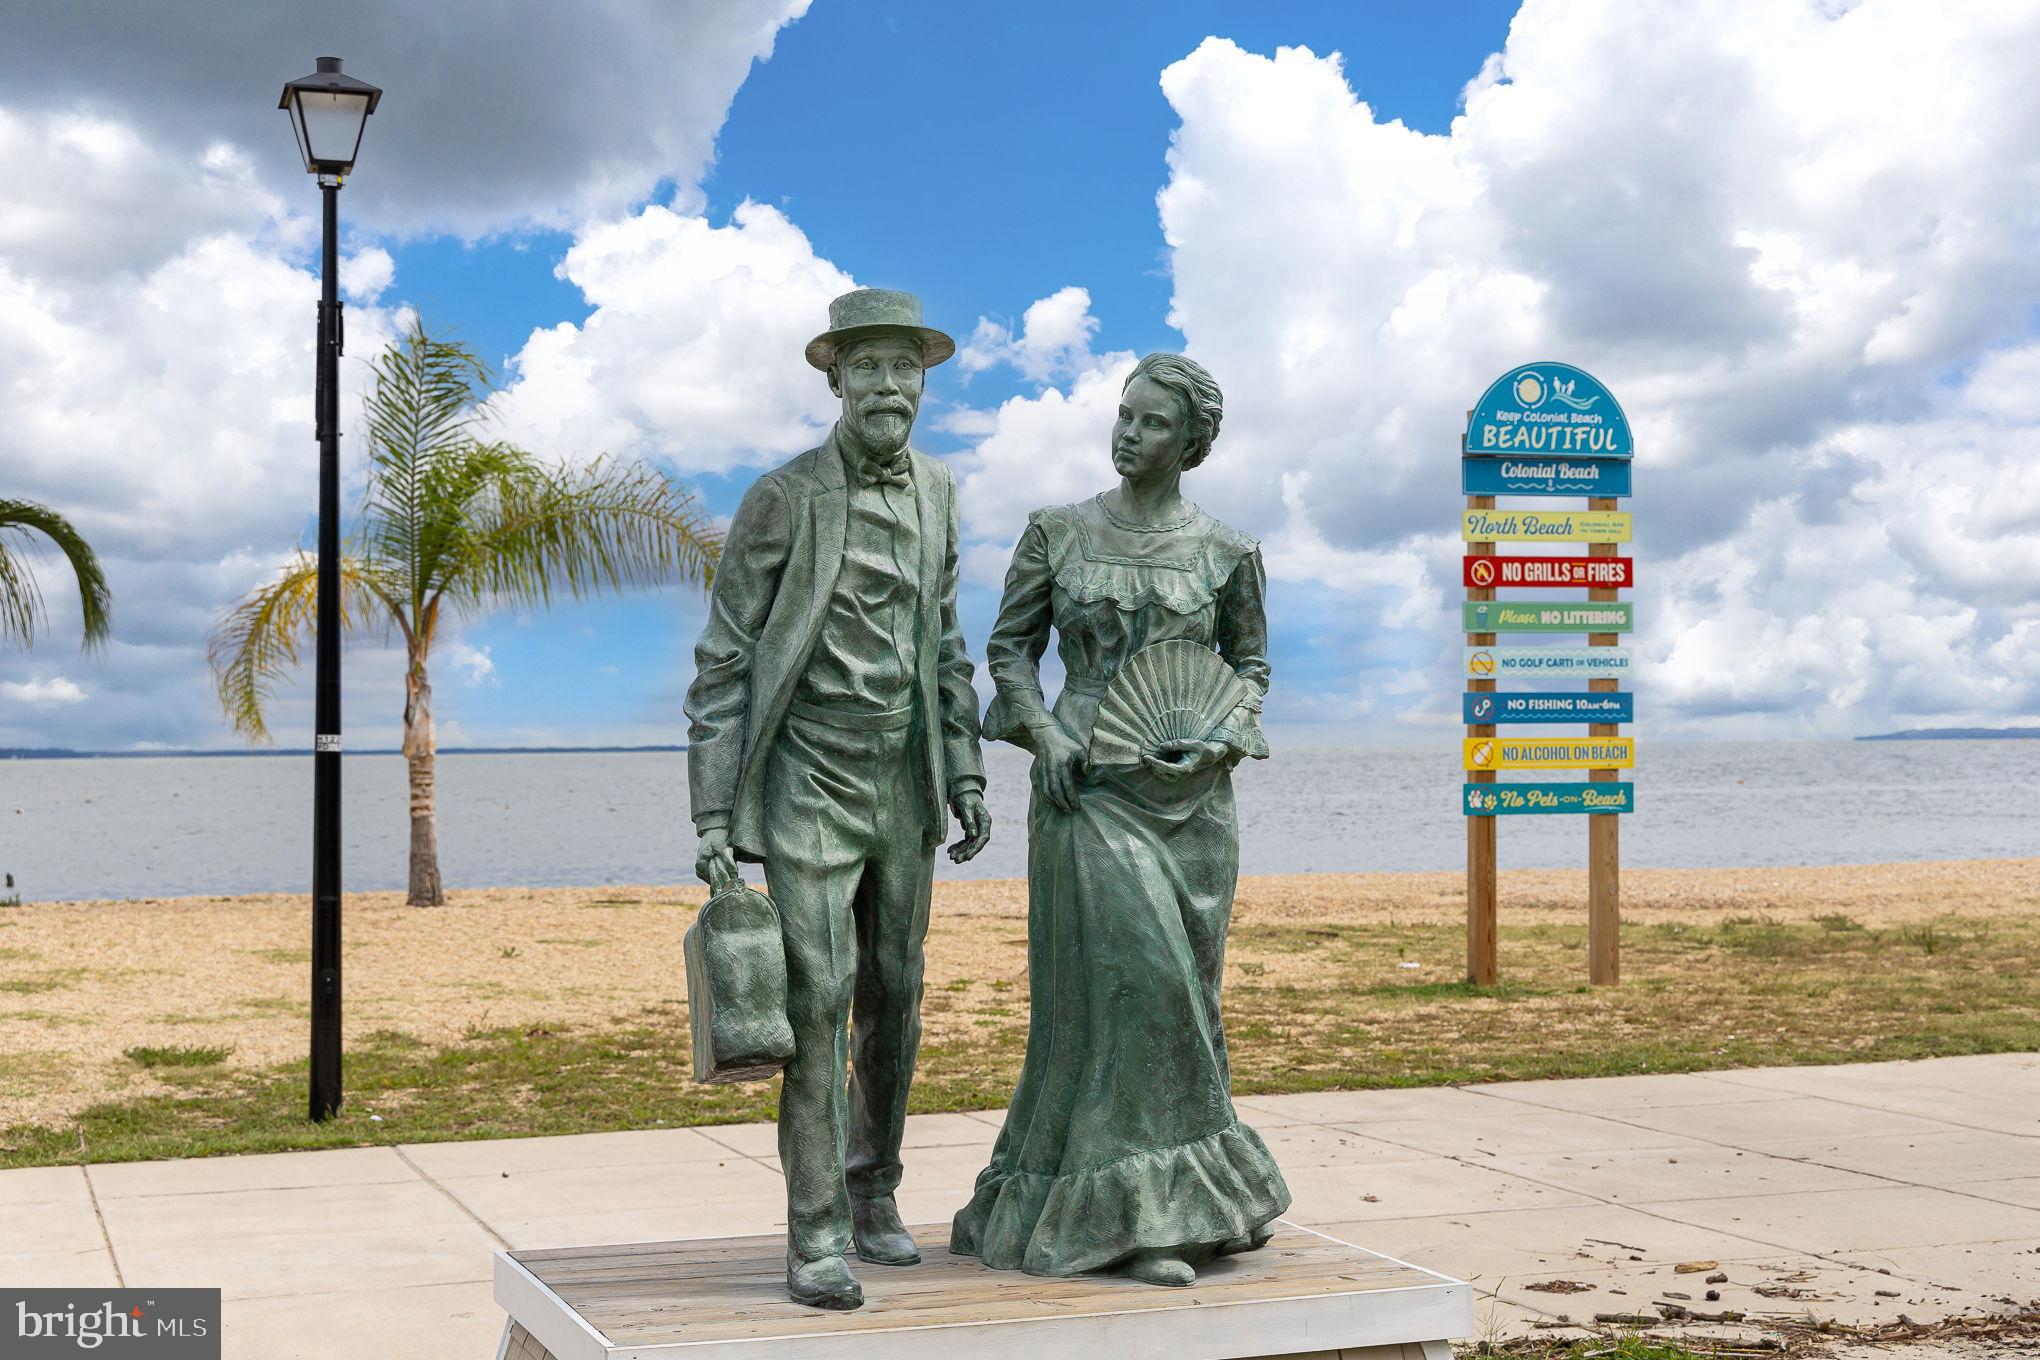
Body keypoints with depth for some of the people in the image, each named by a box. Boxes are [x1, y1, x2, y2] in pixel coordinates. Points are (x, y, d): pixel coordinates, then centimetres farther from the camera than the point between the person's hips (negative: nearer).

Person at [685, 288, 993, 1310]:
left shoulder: (932, 491, 6)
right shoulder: (781, 499, -12)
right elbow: (724, 663, -10)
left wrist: (966, 775, 9)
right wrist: (712, 814, -15)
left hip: (902, 788, 6)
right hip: (808, 787, -5)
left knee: (893, 997, 10)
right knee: (818, 998, -13)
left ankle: (871, 1194, 26)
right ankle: (815, 1237, -7)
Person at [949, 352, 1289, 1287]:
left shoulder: (1228, 555, 4)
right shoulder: (1055, 533, 3)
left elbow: (1250, 665, 13)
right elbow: (1010, 644, 8)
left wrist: (1220, 743, -6)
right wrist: (1042, 736, -8)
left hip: (1189, 792, 2)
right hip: (1085, 783, -2)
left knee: (1168, 986, 5)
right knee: (1125, 977, -14)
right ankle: (1138, 1215, -6)